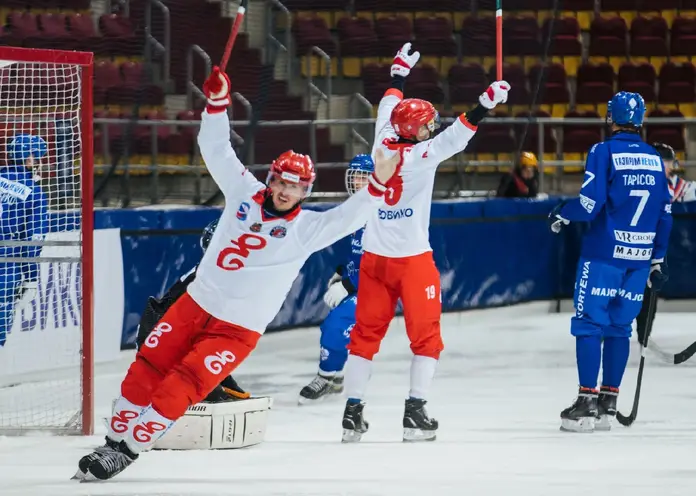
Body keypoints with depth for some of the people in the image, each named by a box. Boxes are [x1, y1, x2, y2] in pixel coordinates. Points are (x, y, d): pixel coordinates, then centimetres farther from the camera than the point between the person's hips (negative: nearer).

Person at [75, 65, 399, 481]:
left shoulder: (306, 227, -8)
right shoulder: (245, 193, 1)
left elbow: (347, 218, -22)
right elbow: (216, 149, 1)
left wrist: (377, 186, -35)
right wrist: (218, 103, -11)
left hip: (237, 330, -4)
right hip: (195, 306, 4)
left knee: (178, 391, -14)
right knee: (145, 373, 5)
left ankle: (128, 451, -1)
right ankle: (114, 442, 21)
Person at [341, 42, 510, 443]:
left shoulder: (383, 144, 2)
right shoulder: (423, 154, -13)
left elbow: (389, 108, 18)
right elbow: (458, 135, -20)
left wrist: (400, 72, 32)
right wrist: (488, 103, -19)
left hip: (374, 258, 5)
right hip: (413, 259, -5)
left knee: (366, 332, 10)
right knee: (425, 333, 6)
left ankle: (353, 410, 5)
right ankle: (416, 411, -2)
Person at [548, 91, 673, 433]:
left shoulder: (604, 152, -8)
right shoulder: (654, 159, 9)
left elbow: (590, 202, -15)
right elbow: (664, 213, 11)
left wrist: (562, 214, 4)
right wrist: (658, 259, 19)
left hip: (604, 252, -5)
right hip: (640, 256, 5)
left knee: (589, 324, -1)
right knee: (619, 327, 11)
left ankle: (587, 403, -6)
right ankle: (608, 403, 11)